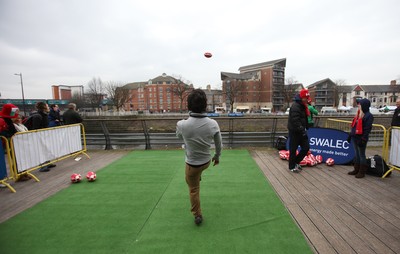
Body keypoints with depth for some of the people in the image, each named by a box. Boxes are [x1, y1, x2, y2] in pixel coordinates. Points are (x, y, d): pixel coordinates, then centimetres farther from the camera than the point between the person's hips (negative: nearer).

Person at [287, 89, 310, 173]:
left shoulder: (303, 106, 14)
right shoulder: (295, 106, -19)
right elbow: (295, 121, -27)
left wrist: (305, 128, 15)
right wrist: (302, 130, -28)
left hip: (301, 131, 9)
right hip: (294, 131, -9)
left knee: (306, 147, 10)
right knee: (293, 149, 2)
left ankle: (296, 162, 26)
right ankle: (292, 167, 15)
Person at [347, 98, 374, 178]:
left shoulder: (368, 116, -12)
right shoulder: (358, 114, 13)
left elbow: (367, 129, -17)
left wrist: (363, 139, -20)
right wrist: (350, 135, 16)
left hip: (361, 138, -8)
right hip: (355, 137, 8)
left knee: (361, 155, 2)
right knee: (357, 154, 15)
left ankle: (362, 172, 13)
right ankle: (356, 170, 24)